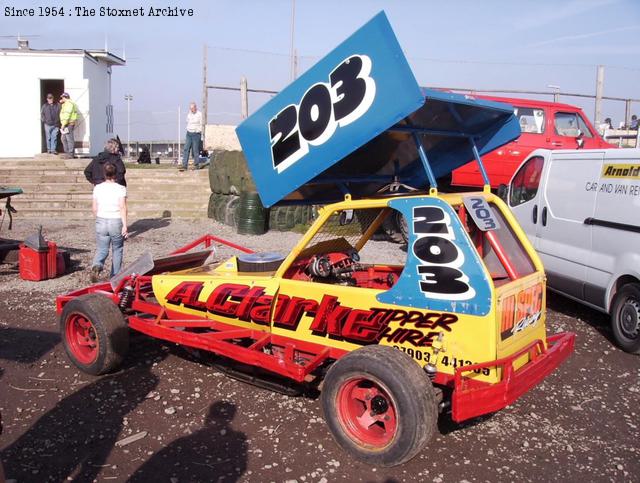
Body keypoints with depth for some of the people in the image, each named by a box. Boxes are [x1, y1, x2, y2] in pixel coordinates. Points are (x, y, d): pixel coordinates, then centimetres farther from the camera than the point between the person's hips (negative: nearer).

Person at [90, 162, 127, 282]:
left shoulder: (97, 188, 2)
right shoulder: (120, 189, -8)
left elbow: (95, 209, 5)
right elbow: (123, 207, -17)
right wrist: (125, 225, -18)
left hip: (101, 222, 2)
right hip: (116, 223, -2)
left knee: (101, 250, 10)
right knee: (117, 250, 15)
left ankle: (96, 266, -20)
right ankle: (115, 276, 20)